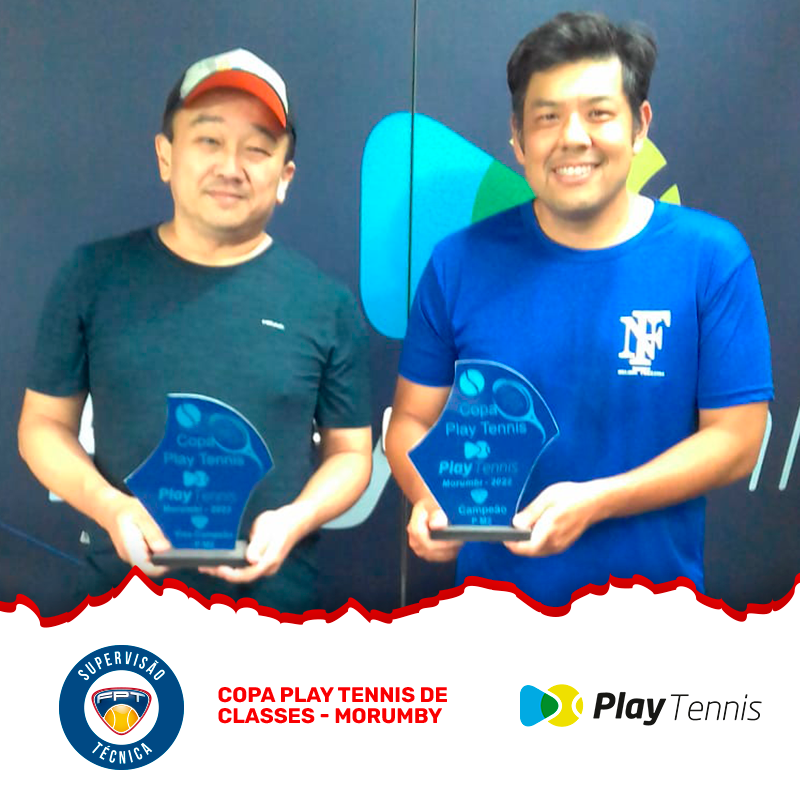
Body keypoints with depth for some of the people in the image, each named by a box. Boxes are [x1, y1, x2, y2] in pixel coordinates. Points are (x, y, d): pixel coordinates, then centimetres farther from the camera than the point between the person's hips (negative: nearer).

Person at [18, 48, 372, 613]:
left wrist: (295, 519, -16)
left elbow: (350, 452, 2)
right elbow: (44, 423, 3)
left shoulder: (327, 302, -5)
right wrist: (108, 504, -14)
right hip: (124, 593, 1)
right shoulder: (94, 275, -3)